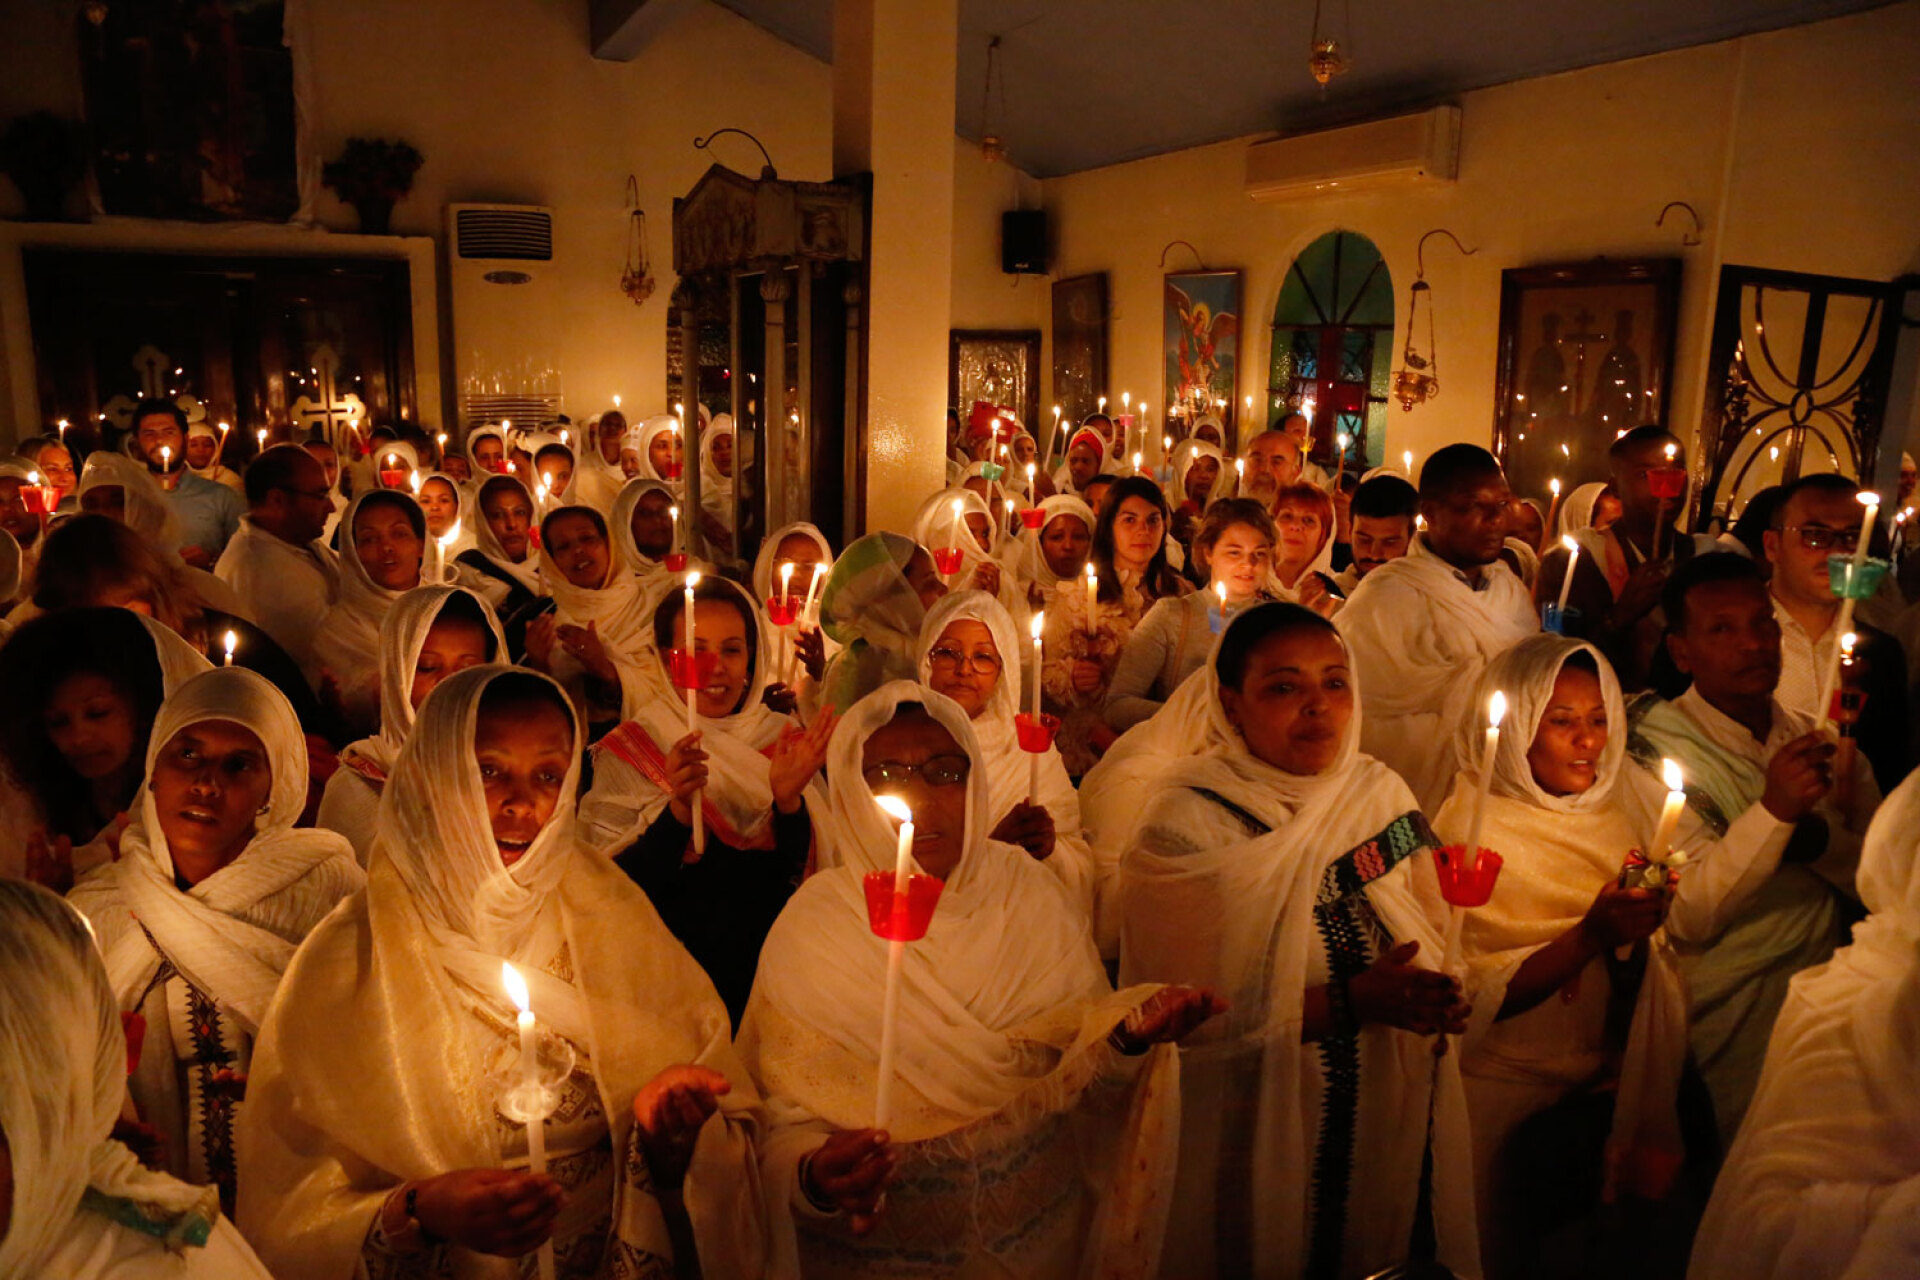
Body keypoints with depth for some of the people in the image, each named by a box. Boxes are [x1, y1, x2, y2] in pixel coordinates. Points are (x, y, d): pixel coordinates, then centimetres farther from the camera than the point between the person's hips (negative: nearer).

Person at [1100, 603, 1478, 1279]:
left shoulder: (1381, 791, 0)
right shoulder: (1185, 823, -17)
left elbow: (1432, 937, 9)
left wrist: (1437, 994, -12)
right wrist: (1350, 1003, -26)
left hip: (1399, 1118, 5)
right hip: (1260, 1131, -5)